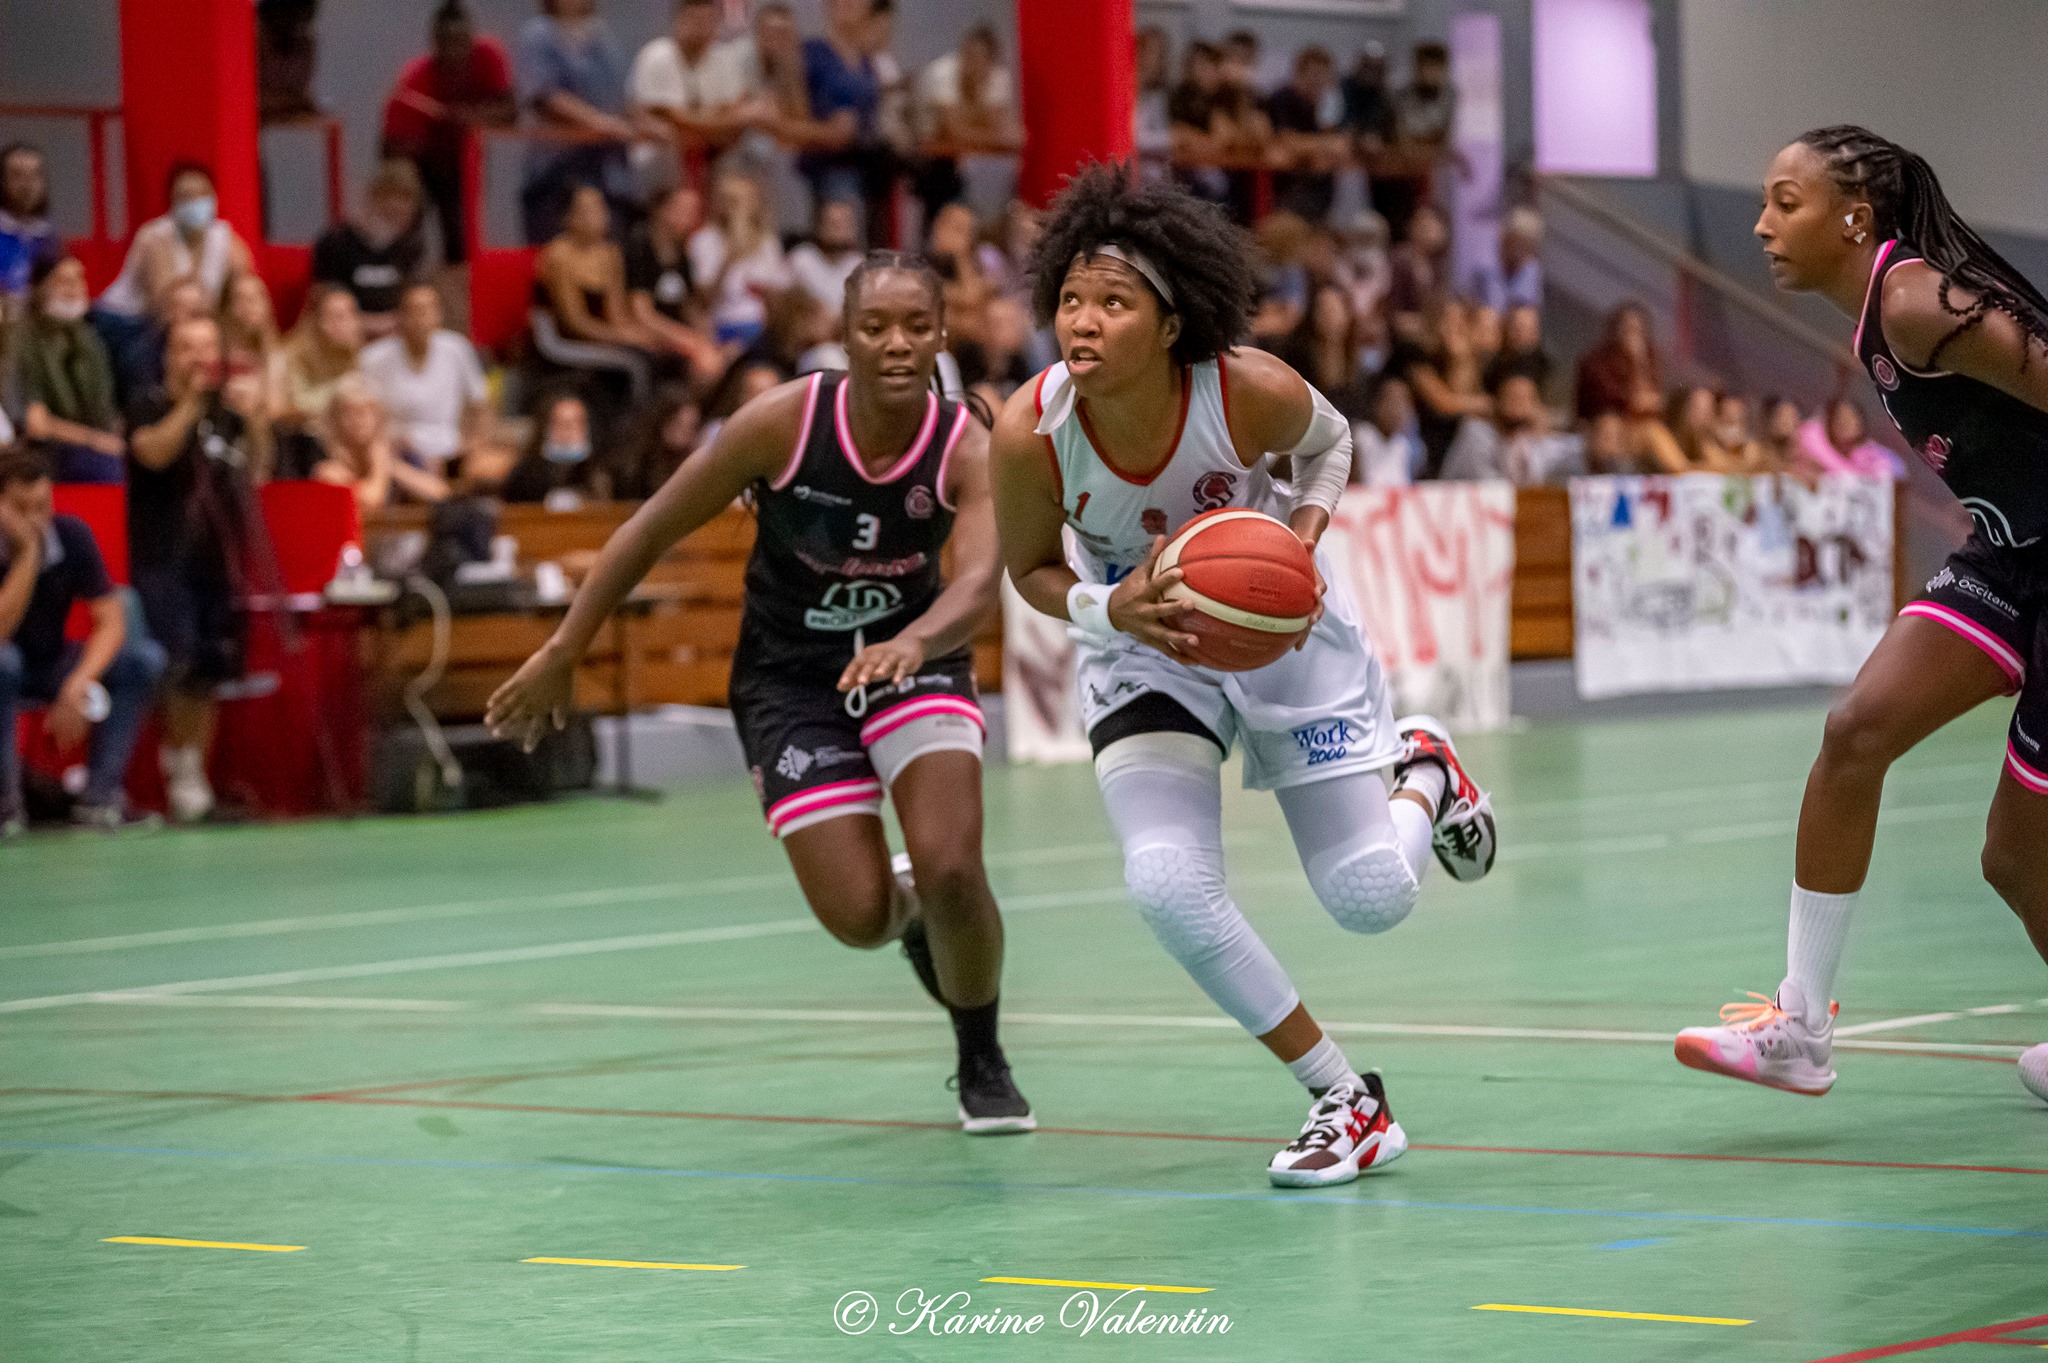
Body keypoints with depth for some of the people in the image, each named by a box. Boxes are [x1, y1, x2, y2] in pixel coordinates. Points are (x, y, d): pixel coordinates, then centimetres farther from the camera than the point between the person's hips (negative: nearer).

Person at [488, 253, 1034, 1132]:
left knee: (951, 869, -20)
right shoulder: (784, 422, -21)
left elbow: (979, 580, -37)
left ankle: (982, 1063, 9)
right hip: (790, 675, 0)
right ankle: (909, 914, 29)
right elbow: (653, 530, -12)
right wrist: (561, 655, -10)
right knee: (859, 918, -12)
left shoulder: (969, 449, -20)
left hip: (913, 657, 0)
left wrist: (912, 644, -59)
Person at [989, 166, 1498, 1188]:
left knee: (1371, 899, 2)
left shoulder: (1253, 393, -29)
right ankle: (1346, 1100, -1)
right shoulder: (1029, 433, -28)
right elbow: (1029, 570, -9)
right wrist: (1110, 611, -29)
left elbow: (1329, 440, -4)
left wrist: (1306, 532, -22)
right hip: (1142, 646, 1)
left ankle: (1423, 776, 41)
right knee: (1167, 883, -21)